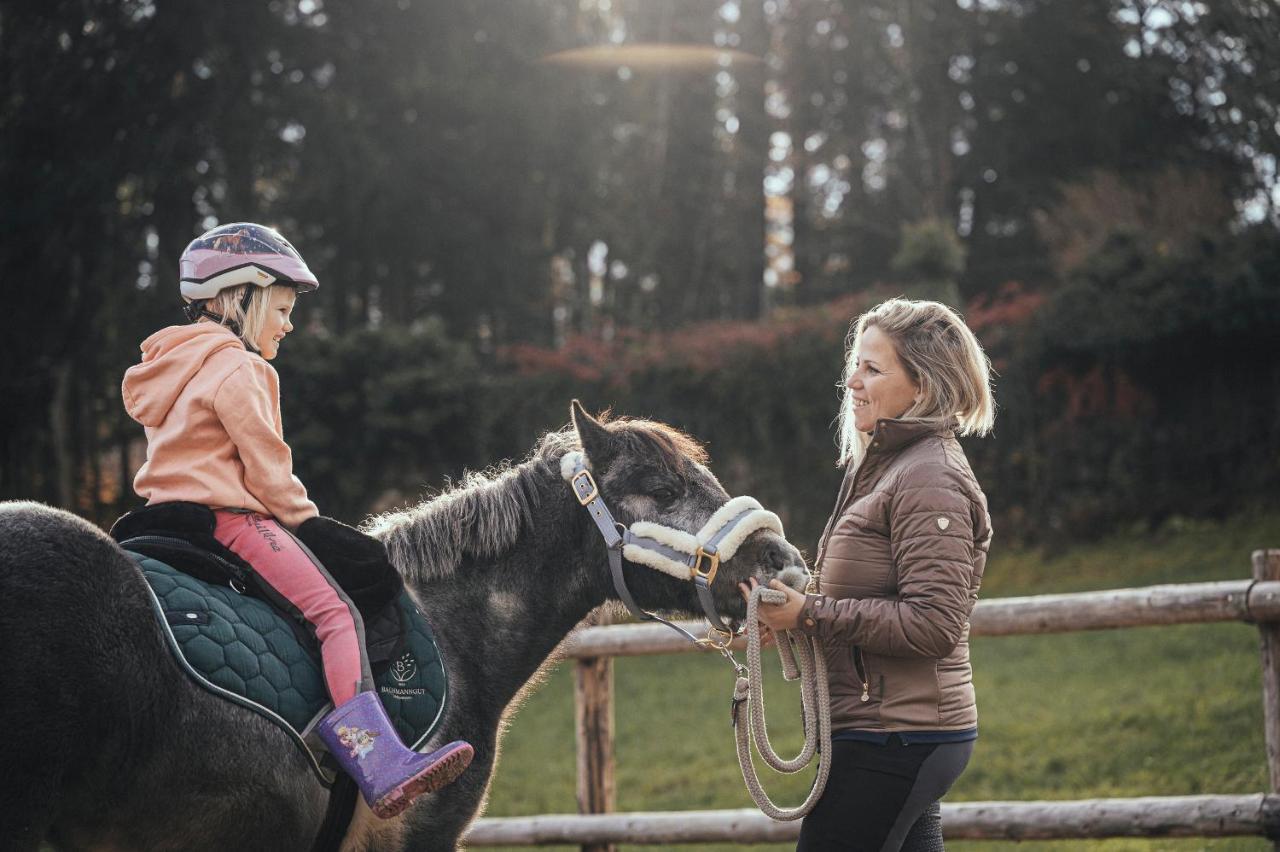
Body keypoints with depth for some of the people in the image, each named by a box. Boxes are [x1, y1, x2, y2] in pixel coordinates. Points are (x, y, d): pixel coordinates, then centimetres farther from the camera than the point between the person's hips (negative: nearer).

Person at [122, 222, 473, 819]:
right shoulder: (236, 370, -7)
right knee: (334, 612, -21)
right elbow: (265, 462, -12)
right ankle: (378, 764, -36)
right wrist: (304, 519, 0)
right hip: (230, 518, -11)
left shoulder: (174, 366, 25)